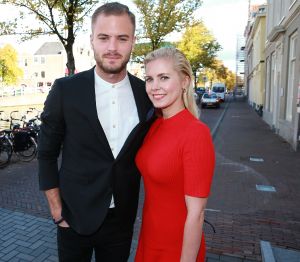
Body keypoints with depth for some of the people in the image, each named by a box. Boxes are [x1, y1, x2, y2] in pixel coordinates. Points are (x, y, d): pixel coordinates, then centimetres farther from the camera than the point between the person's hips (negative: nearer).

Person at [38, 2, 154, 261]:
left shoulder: (145, 94, -6)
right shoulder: (65, 89, -12)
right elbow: (47, 153, -4)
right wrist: (57, 210, -4)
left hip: (122, 219, 2)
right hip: (75, 217, -1)